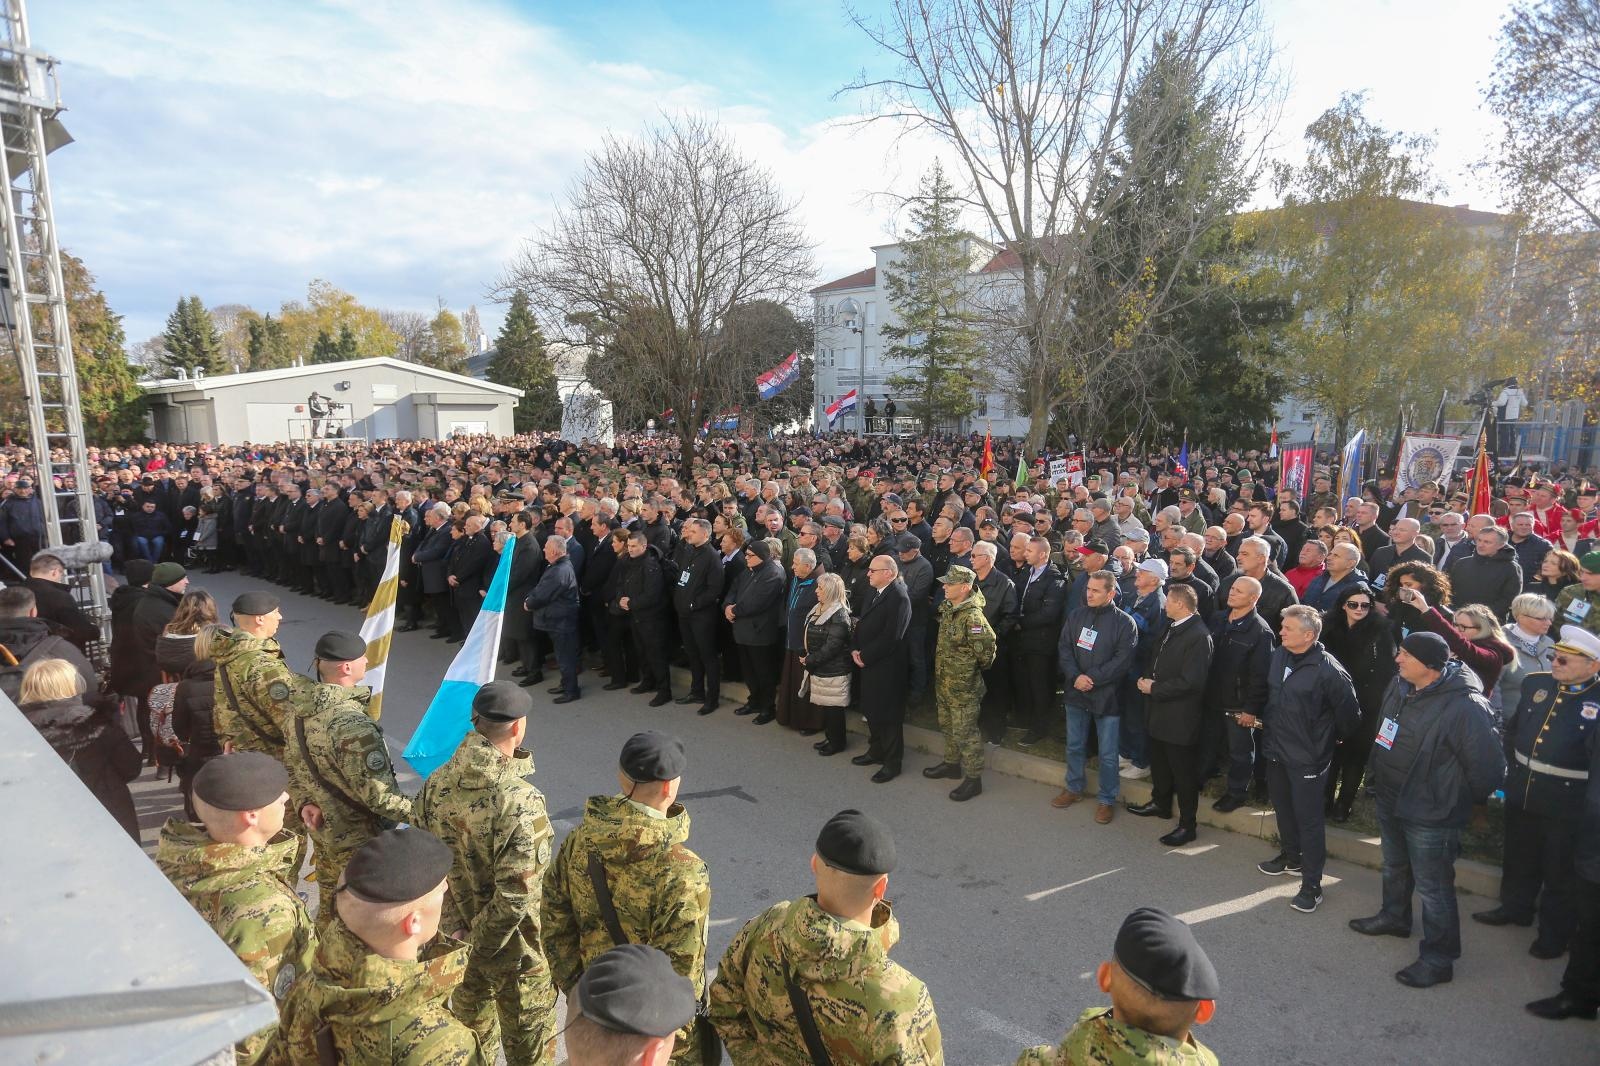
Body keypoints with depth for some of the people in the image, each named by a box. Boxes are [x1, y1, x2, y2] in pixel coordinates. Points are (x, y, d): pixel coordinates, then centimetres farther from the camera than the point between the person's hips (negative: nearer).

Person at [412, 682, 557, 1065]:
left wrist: (457, 926, 2)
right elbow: (516, 893, -28)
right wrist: (482, 942, -13)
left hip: (458, 933, 6)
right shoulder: (520, 802, -31)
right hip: (513, 947, -6)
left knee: (470, 1015, 30)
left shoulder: (437, 783, -10)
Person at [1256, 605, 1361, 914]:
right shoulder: (1278, 656, -2)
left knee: (1309, 820, 3)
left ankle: (1312, 884, 15)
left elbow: (1349, 714, -12)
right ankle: (1290, 857, 44)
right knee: (1284, 809, 22)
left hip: (1308, 759, -7)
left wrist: (1329, 739, 2)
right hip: (1277, 750, 7)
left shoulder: (1328, 671, -22)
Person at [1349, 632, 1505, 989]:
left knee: (1433, 888, 7)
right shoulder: (1400, 686, -5)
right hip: (1390, 799, 8)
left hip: (1430, 815, -8)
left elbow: (1487, 767, -23)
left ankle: (1438, 960, 25)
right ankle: (1394, 917, 52)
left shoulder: (1465, 706, -30)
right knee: (1395, 868, 28)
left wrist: (1465, 800, -6)